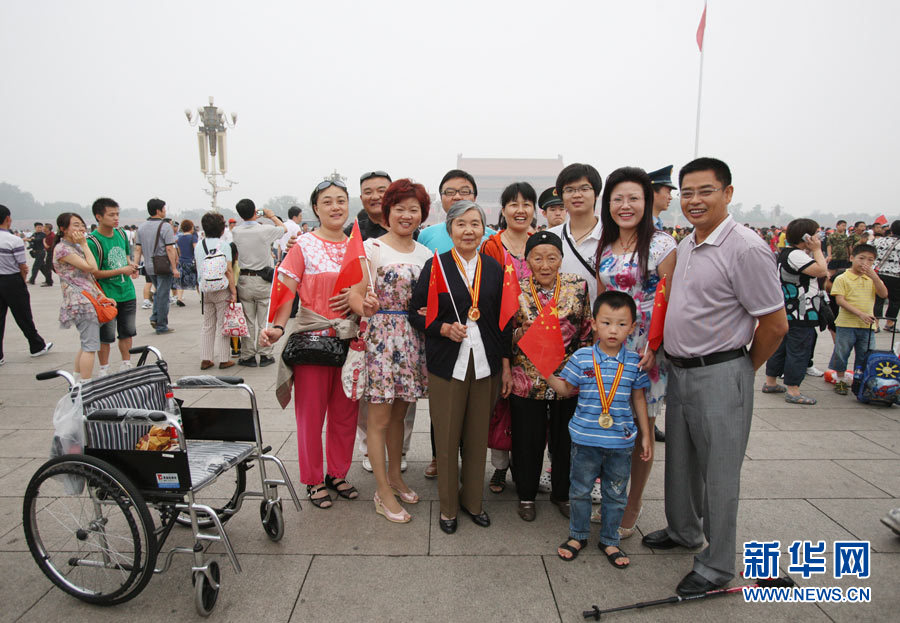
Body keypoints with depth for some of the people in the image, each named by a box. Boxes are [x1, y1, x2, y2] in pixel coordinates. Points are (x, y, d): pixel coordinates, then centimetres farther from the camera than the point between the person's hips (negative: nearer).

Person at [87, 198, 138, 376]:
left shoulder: (121, 233, 5)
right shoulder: (93, 241, -15)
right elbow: (94, 273, -15)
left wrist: (131, 266, 0)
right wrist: (121, 270, -18)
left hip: (127, 292, 6)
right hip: (107, 296, -6)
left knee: (127, 331, 16)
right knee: (106, 335, 4)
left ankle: (126, 365, 30)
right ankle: (104, 370, 19)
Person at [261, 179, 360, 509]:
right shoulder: (304, 246, -3)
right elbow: (286, 291, -10)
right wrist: (277, 327, -24)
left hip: (350, 338, 4)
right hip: (312, 337, -4)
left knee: (345, 412, 12)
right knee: (311, 413, 6)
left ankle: (338, 474, 29)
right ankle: (314, 480, 22)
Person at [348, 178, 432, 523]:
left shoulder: (424, 253, 11)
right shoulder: (372, 248, -5)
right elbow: (354, 292, -11)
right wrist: (367, 307, -31)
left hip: (413, 339, 5)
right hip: (381, 336, -5)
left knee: (399, 413, 16)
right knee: (379, 418, 2)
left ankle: (395, 475, 33)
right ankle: (383, 492, 14)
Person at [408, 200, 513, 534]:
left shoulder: (494, 268, 7)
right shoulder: (435, 266, -2)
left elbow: (504, 319, 10)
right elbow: (415, 313, 0)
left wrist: (506, 363, 7)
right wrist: (444, 328, -17)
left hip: (485, 365, 3)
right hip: (447, 366, -2)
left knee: (478, 437, 12)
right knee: (446, 438, 6)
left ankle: (473, 500, 31)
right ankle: (448, 506, 25)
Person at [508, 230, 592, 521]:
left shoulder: (578, 286, -2)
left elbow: (587, 332, 6)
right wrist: (521, 333, -17)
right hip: (527, 380, -1)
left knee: (565, 439, 16)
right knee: (528, 440, 10)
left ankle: (562, 492, 39)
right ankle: (526, 494, 34)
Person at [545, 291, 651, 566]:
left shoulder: (634, 362, -4)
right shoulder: (581, 357, -8)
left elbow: (638, 399, 6)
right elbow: (566, 389, 2)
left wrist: (646, 435, 9)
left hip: (621, 443, 1)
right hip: (586, 440, -1)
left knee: (615, 495, 15)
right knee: (580, 491, 14)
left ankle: (609, 540, 36)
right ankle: (578, 535, 36)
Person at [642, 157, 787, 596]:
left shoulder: (745, 249, -17)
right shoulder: (686, 245, 9)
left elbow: (775, 324, -14)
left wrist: (743, 370, -3)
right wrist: (665, 355, 14)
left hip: (718, 375, -8)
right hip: (679, 370, 8)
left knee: (719, 473, 5)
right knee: (680, 459, 20)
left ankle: (718, 565, 22)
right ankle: (683, 531, 42)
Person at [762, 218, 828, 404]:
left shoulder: (786, 252, 14)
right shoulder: (795, 255, -19)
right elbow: (821, 270, -26)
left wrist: (814, 250, 11)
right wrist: (817, 250, -14)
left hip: (787, 312, 11)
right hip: (800, 314, -11)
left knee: (780, 347, 17)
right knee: (798, 351, -3)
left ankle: (770, 382, 26)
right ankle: (792, 391, 3)